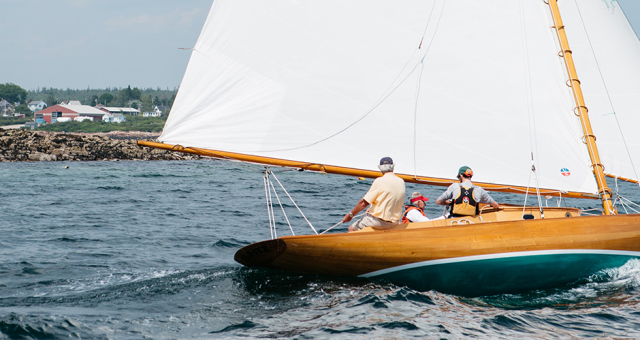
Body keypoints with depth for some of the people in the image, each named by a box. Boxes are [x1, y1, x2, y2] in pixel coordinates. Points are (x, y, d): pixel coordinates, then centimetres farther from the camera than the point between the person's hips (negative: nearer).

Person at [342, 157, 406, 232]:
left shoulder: (379, 181, -17)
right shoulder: (401, 182, 2)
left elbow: (364, 203, -15)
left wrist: (350, 215, -4)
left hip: (379, 221, -7)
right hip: (394, 222, 7)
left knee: (351, 228, 8)